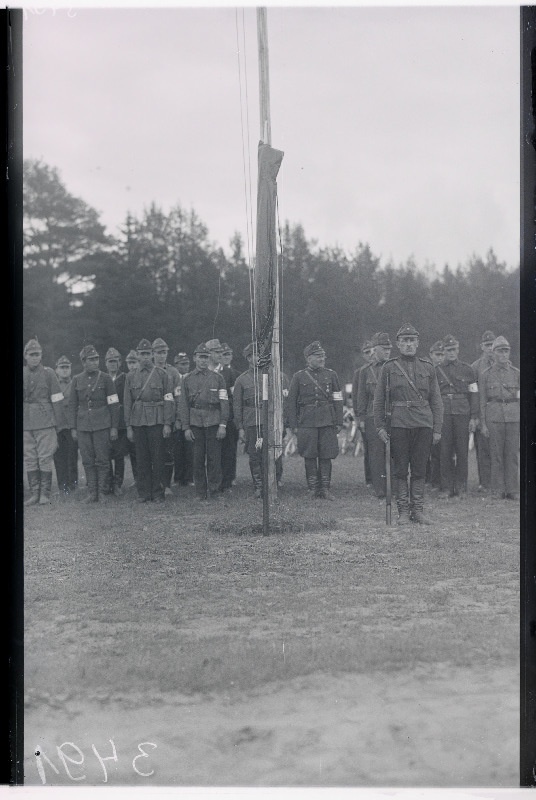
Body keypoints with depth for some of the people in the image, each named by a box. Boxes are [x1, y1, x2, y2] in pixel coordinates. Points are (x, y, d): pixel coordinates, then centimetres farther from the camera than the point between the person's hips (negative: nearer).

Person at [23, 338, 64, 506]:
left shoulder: (48, 373, 2)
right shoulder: (20, 374, 8)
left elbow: (56, 399, 1)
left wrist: (57, 422, -3)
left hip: (45, 422, -3)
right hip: (26, 422, 3)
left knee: (45, 458, -2)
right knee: (29, 459, 5)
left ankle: (45, 494, 6)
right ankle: (34, 493, 12)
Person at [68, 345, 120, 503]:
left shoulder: (105, 378, 0)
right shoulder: (77, 380, 8)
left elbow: (114, 404, 0)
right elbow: (72, 405, 10)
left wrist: (114, 427, -4)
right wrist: (73, 428, 4)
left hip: (102, 425, -3)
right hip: (83, 426, 3)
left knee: (102, 460, -2)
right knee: (87, 461, 5)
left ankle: (103, 491, 6)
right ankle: (92, 493, 12)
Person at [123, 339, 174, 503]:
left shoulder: (162, 374, 2)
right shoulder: (131, 376, 9)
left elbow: (169, 400, -1)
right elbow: (127, 402, 9)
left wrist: (167, 423, -8)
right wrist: (128, 426, 4)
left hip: (157, 421, -2)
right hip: (138, 421, 2)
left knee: (158, 458, 0)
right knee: (141, 459, 5)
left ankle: (158, 493, 8)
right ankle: (143, 493, 14)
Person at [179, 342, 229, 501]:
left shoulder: (217, 377, 5)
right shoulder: (188, 379, 8)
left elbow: (224, 402, 1)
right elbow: (184, 405, 7)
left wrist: (223, 425, -6)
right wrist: (186, 427, -1)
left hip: (213, 422, -1)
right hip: (195, 423, 1)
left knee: (214, 457, -1)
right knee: (198, 458, 4)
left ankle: (215, 491, 7)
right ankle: (200, 492, 11)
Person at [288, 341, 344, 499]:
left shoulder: (331, 375, 9)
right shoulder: (299, 377, 5)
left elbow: (338, 400, 9)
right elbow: (291, 402, 6)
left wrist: (339, 422, 3)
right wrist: (294, 425, 1)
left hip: (327, 421, 1)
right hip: (307, 422, -1)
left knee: (326, 456, 1)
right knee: (310, 456, 2)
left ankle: (325, 488, 8)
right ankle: (312, 489, 11)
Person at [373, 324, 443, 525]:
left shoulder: (428, 368, 10)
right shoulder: (388, 368, 5)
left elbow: (436, 401, 11)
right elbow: (379, 400, 6)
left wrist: (437, 429, 5)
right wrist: (380, 426, -2)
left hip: (423, 425, 2)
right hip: (398, 425, -2)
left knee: (419, 470, 5)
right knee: (400, 470, 1)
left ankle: (418, 510, 12)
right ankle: (403, 511, 9)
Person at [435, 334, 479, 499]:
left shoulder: (467, 369, 7)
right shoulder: (437, 371, 9)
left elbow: (474, 394, 6)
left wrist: (474, 417, -1)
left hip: (463, 414, 0)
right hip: (443, 415, 0)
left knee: (462, 451, 1)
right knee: (445, 452, 0)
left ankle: (461, 487, 9)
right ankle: (447, 487, 6)